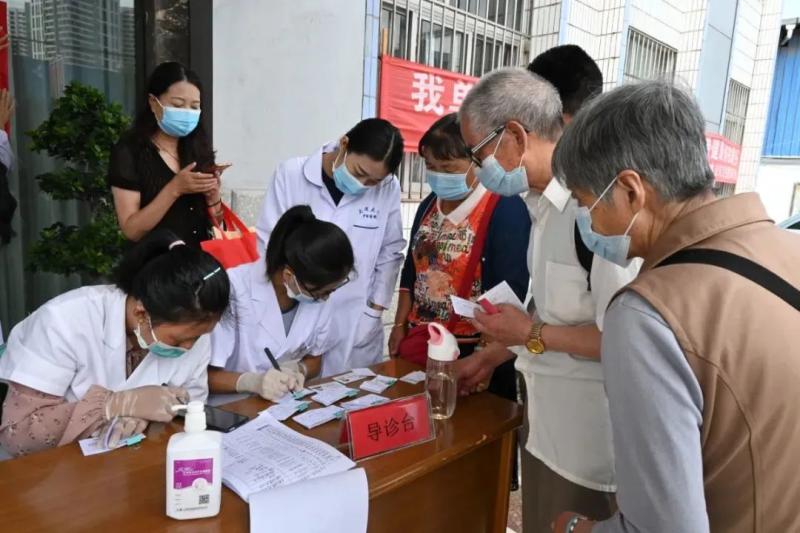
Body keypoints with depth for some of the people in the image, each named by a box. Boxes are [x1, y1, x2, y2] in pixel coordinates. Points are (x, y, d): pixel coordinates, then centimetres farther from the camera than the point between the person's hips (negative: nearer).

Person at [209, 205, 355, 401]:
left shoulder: (318, 294, -7)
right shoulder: (234, 290, -22)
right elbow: (203, 374, -16)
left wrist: (298, 370, -13)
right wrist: (252, 381, -31)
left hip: (286, 403, 3)